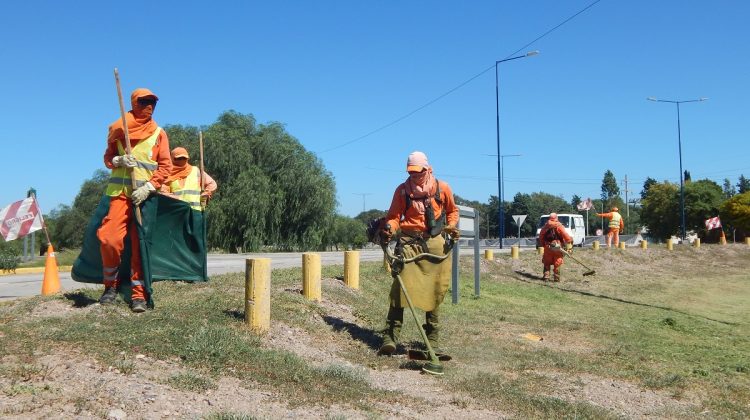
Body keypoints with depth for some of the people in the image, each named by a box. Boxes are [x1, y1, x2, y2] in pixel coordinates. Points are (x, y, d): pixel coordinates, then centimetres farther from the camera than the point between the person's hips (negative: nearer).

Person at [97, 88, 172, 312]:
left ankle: (138, 294, 3)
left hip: (146, 194, 0)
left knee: (140, 244, -2)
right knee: (110, 239, -13)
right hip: (120, 191, 0)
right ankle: (111, 284, 8)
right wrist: (119, 160, -8)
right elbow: (108, 157, 15)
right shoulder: (118, 128, 10)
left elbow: (165, 166, 4)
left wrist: (149, 187, -10)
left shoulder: (159, 133, 8)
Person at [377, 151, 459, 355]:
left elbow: (452, 210, 20)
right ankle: (390, 337, -15)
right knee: (400, 286, -14)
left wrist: (451, 225, 1)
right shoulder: (402, 190, 6)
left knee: (434, 290, 6)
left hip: (434, 242, 1)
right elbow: (394, 216, 4)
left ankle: (433, 337, 19)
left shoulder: (442, 188, 8)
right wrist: (388, 228, -17)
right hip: (409, 241, -1)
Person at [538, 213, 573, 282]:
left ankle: (546, 276, 7)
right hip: (558, 247, -2)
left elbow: (541, 236, 9)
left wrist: (543, 244, 17)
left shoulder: (546, 226, 6)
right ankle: (557, 277, 5)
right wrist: (570, 240, 6)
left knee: (547, 263, 12)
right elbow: (565, 235, -10)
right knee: (557, 263, 5)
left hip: (548, 247, 3)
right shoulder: (559, 226, -5)